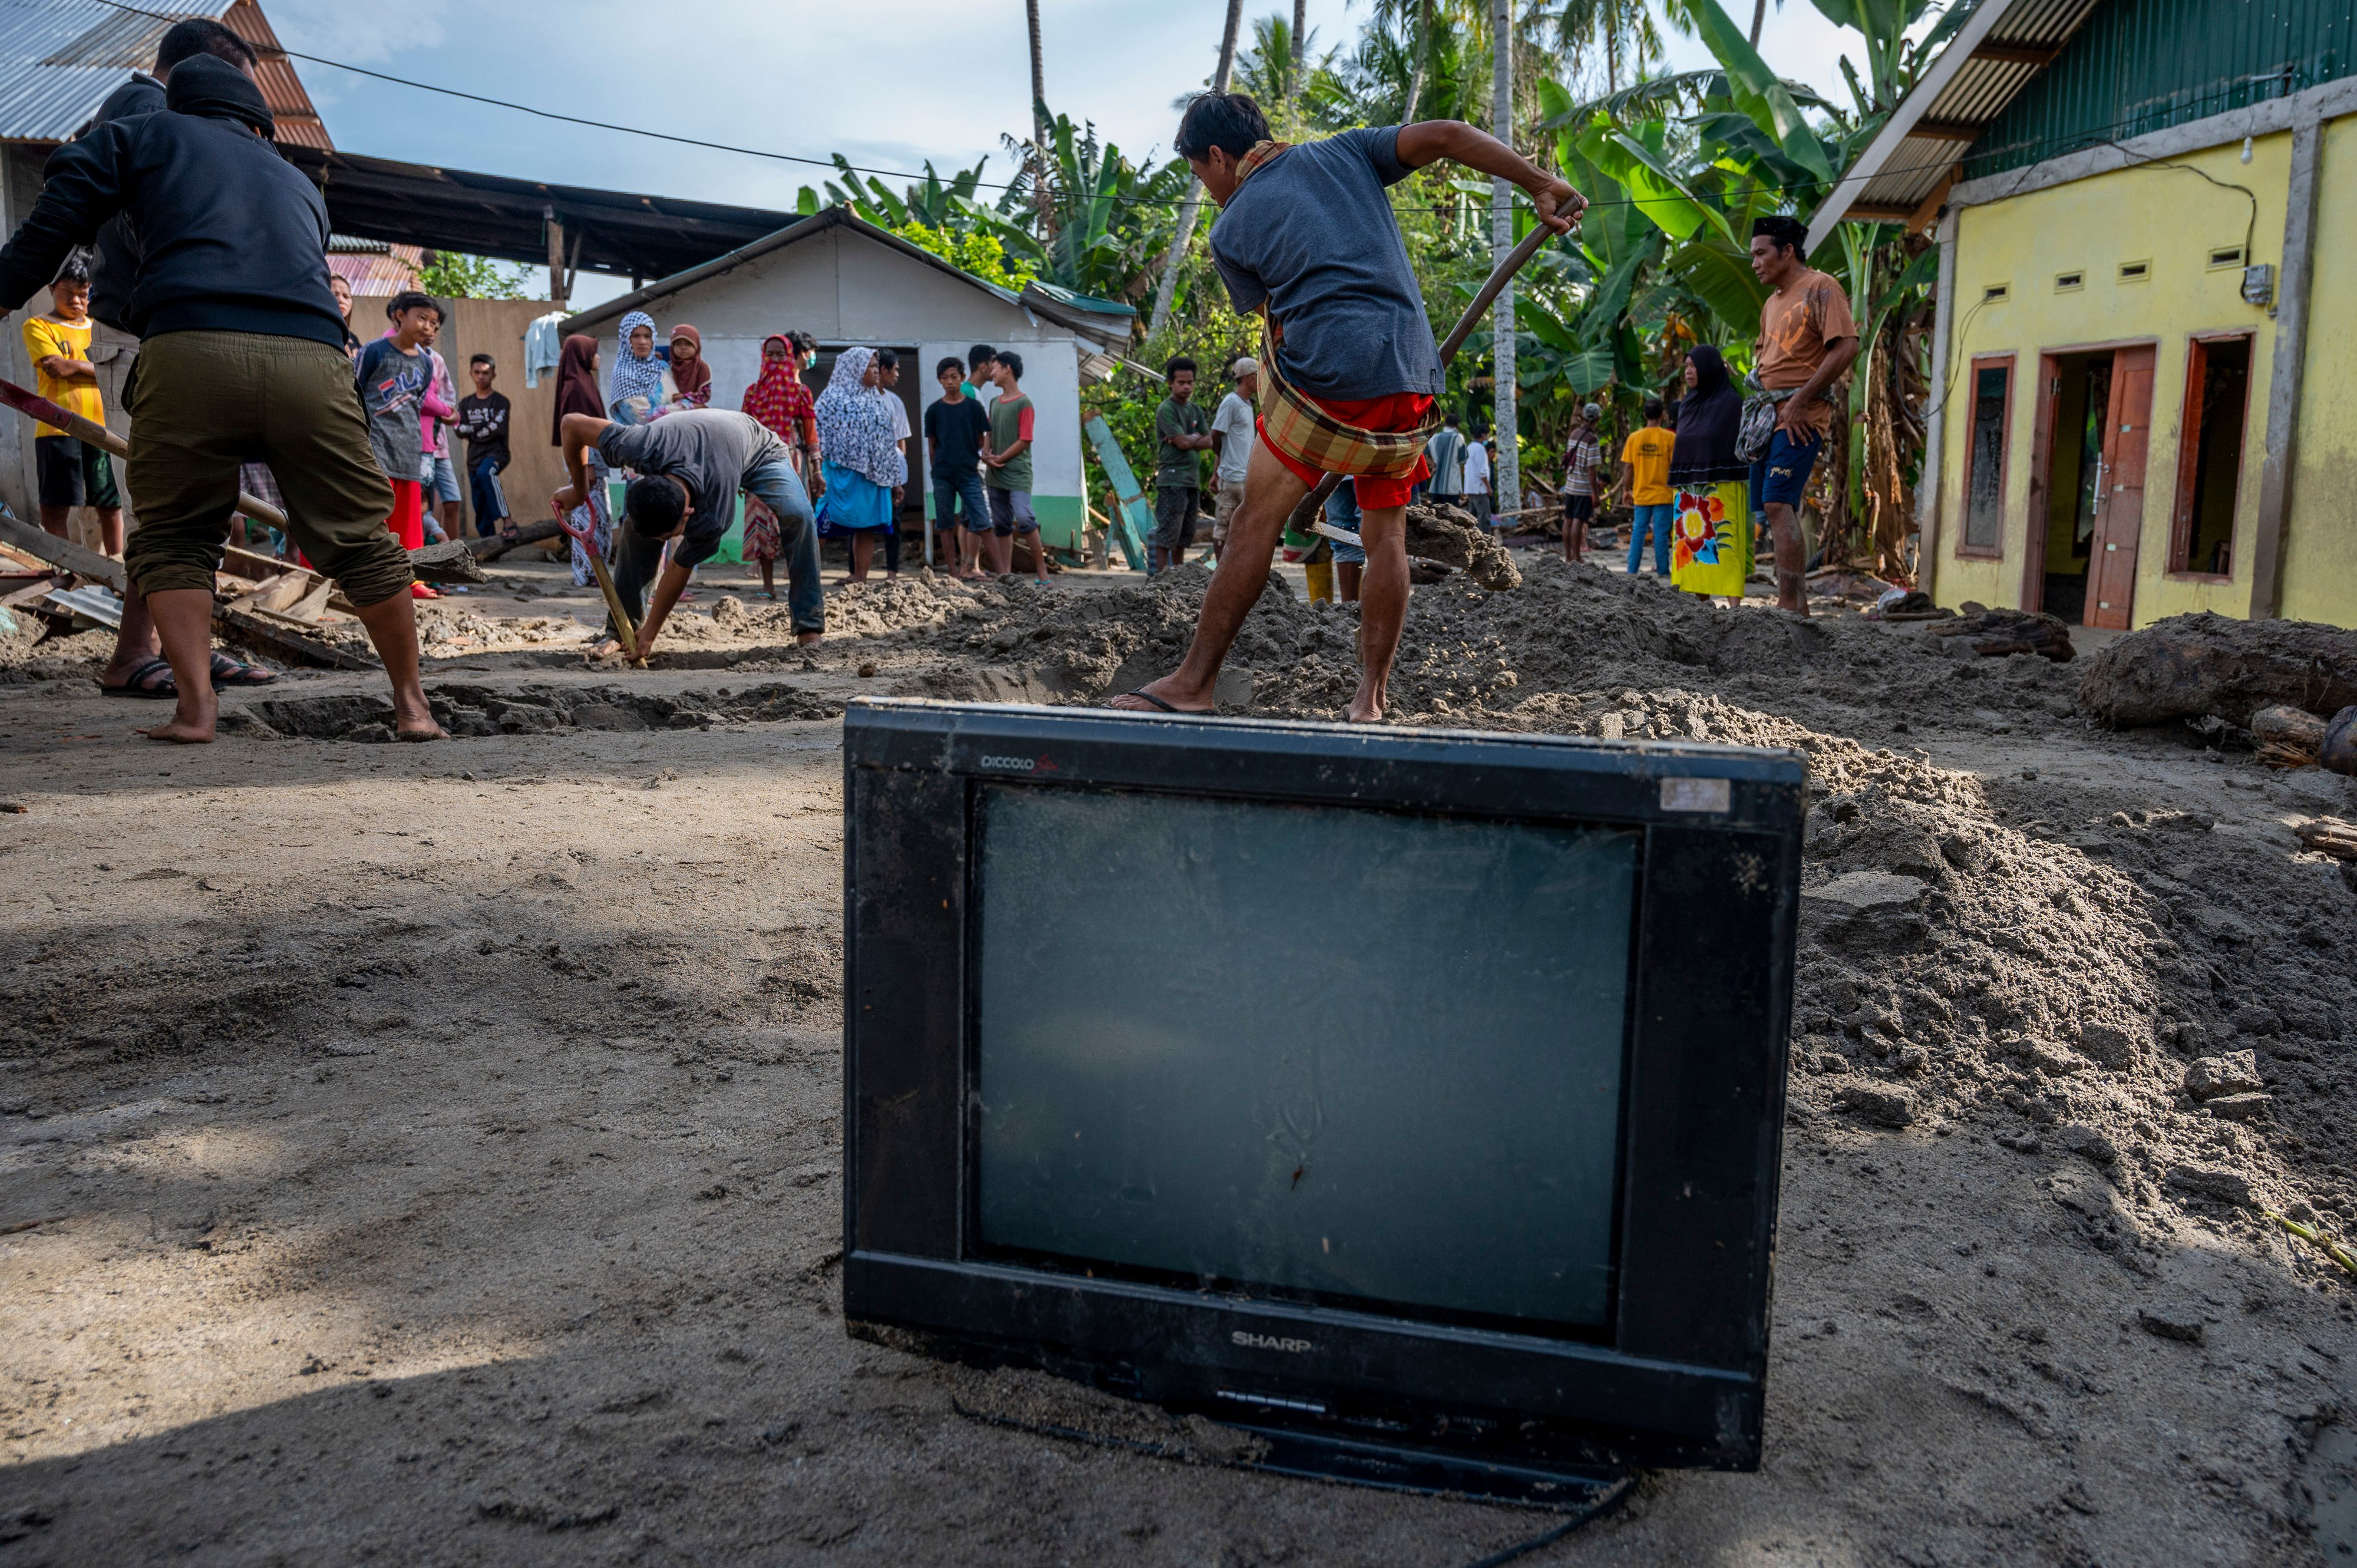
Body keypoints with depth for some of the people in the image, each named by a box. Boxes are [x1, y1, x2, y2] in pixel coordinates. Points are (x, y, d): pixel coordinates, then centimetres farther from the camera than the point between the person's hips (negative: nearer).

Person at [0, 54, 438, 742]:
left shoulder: (147, 135, 24)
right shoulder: (300, 183, 34)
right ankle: (412, 705, 15)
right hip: (312, 359, 2)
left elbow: (63, 208, 11)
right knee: (358, 539, 11)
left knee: (172, 536, 12)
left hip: (189, 349, -2)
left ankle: (195, 705, -1)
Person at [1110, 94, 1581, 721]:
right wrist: (1542, 185, 5)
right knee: (1386, 533, 13)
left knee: (1255, 523, 1)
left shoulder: (1231, 231, 8)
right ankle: (1370, 699, 13)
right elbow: (1446, 135, 5)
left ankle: (1194, 684, 2)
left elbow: (1281, 328, 10)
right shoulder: (1345, 152, 16)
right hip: (1412, 379, 5)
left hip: (1325, 379, -4)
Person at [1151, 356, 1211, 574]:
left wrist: (1187, 441, -8)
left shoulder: (1195, 410, 17)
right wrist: (1196, 437, 5)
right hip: (1172, 480, -8)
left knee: (1184, 538, 11)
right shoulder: (1166, 409, -6)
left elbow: (1209, 442, 8)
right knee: (1166, 537, -10)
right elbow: (1183, 443, -15)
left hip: (1192, 480, 8)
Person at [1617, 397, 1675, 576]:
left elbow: (1628, 468, 1)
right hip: (1663, 494, -2)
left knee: (1638, 532, 7)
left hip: (1641, 495, 2)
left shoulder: (1634, 438, -1)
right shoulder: (1670, 438, -6)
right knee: (1661, 533, 2)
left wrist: (1626, 490, 11)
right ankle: (1662, 570, 5)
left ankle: (1632, 570, 6)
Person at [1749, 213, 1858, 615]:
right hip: (1769, 415, 9)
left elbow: (1846, 347, -16)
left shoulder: (1820, 288, -5)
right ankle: (1798, 605, 12)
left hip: (1802, 415, -9)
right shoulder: (1772, 302, 21)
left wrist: (1799, 401, -18)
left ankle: (1788, 604, -24)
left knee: (1778, 503, -22)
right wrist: (1757, 380, 12)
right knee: (1775, 508, 7)